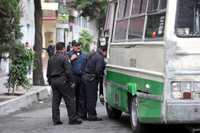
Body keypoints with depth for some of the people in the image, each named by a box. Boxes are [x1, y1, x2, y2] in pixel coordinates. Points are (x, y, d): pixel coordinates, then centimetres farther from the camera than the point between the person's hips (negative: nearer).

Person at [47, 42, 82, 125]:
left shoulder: (51, 59, 13)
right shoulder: (64, 58, -10)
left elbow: (48, 73, 17)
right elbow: (68, 71, -14)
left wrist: (50, 82, 23)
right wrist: (71, 82, -8)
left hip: (53, 81, 7)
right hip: (62, 81, -7)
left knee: (55, 101, 8)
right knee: (70, 100, -1)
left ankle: (56, 120, 8)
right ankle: (72, 118, -1)